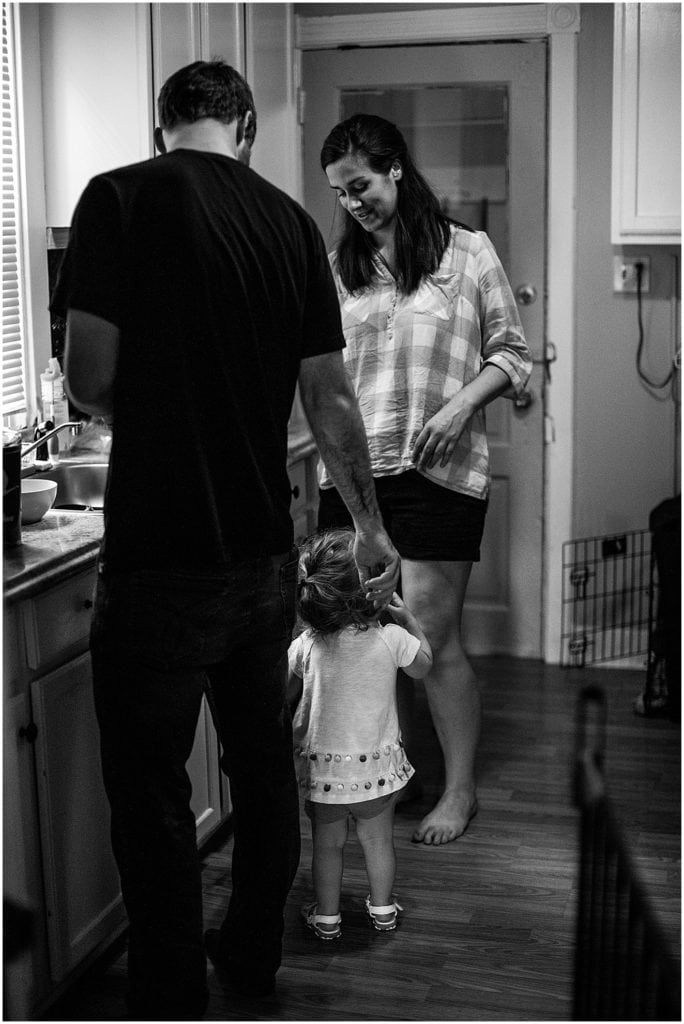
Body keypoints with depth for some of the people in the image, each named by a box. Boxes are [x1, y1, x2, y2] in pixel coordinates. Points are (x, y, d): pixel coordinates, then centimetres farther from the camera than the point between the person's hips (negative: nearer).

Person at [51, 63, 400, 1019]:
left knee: (151, 793, 7)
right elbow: (330, 399, 5)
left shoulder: (120, 198, -10)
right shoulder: (291, 223, 4)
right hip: (266, 554, 6)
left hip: (160, 561, -5)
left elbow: (88, 381, -13)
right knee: (264, 759, 21)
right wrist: (371, 528, 17)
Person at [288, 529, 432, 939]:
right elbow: (424, 665, 5)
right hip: (378, 763, 1)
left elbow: (285, 698, -3)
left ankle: (327, 916, 27)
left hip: (322, 766, 0)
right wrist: (409, 618, 14)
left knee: (328, 843, 16)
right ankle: (382, 909, 35)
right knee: (379, 840, 19)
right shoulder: (391, 639, -16)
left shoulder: (305, 647, -16)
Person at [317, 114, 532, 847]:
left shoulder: (467, 253, 2)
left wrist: (461, 405, -12)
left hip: (437, 472, -4)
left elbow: (513, 355, 3)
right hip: (351, 470, 4)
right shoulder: (337, 269, 13)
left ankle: (460, 789, 15)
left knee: (432, 636, -2)